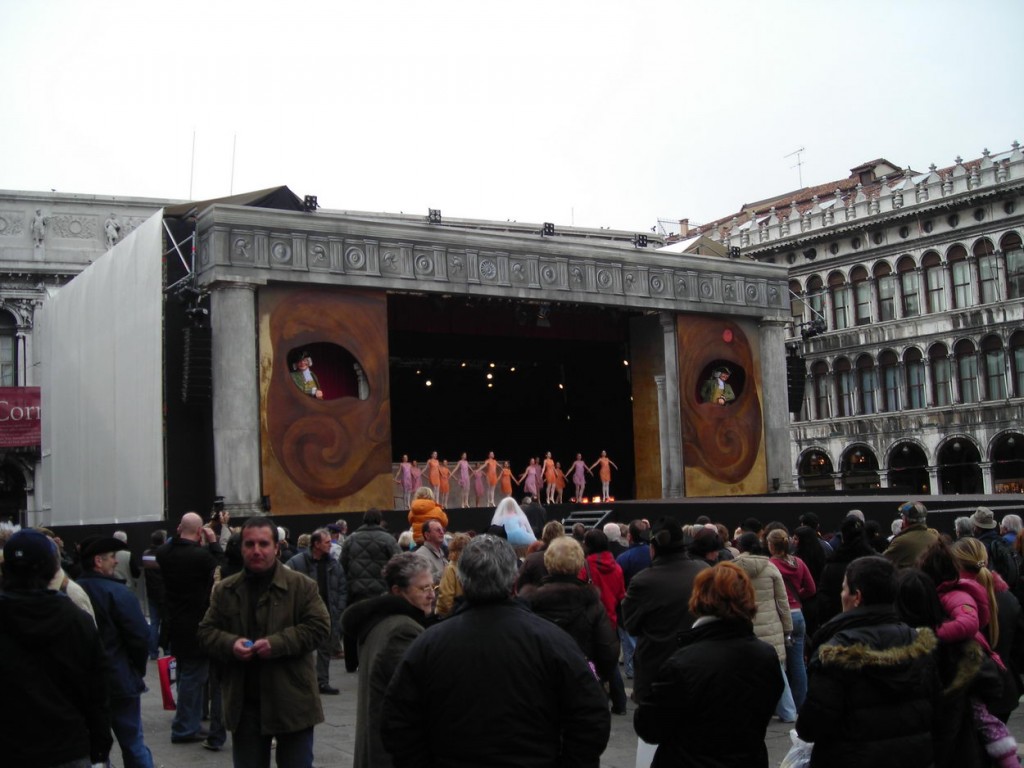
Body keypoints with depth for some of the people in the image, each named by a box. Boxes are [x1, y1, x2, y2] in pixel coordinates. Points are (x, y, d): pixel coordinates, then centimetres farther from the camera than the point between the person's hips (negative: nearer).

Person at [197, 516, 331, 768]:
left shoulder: (301, 585, -4)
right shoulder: (225, 590, 7)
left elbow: (319, 626, -9)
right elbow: (206, 631, 10)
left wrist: (277, 643, -21)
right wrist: (230, 644, -12)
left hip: (291, 700, -3)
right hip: (244, 702, 3)